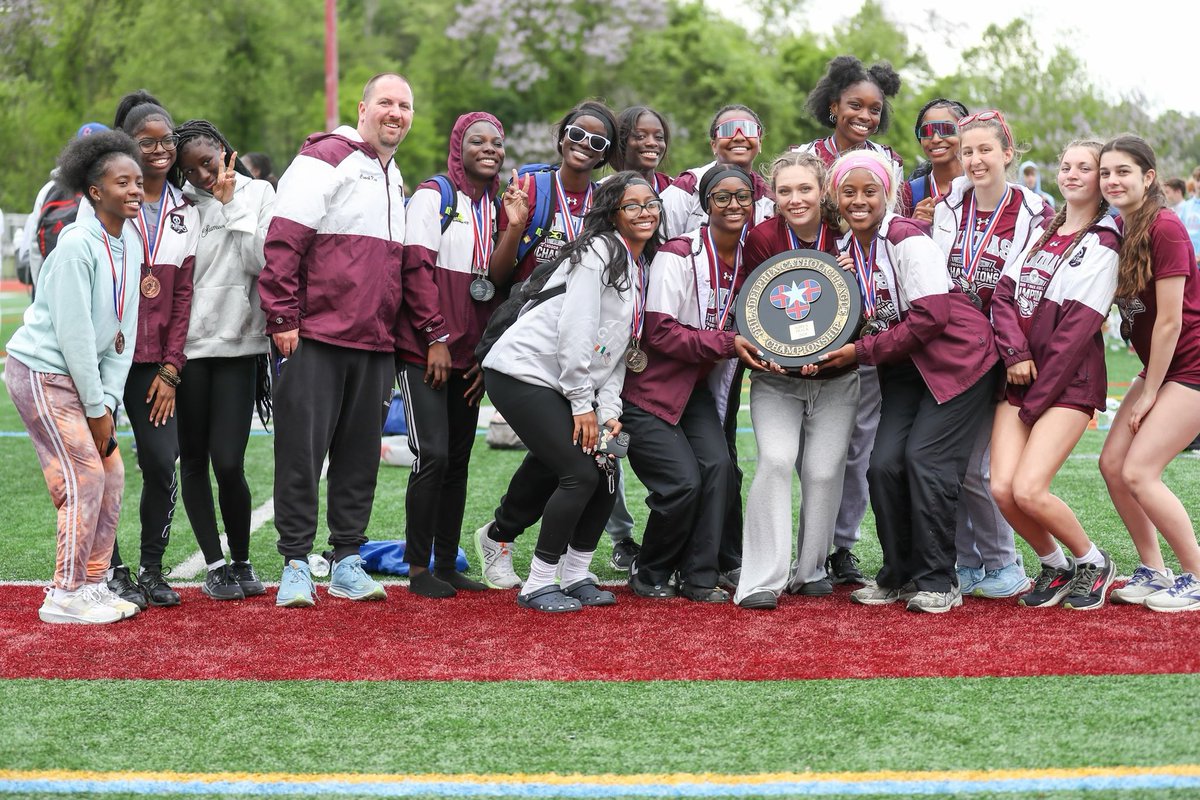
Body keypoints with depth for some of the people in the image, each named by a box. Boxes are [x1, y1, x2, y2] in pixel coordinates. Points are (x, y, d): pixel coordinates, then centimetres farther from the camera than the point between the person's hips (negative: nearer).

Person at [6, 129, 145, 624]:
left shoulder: (130, 245, 5)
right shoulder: (77, 245, -20)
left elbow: (123, 332, 7)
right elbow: (73, 333, -20)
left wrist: (108, 401, -1)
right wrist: (96, 408, -15)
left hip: (83, 375, 9)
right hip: (42, 373, -8)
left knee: (111, 476, 8)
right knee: (84, 480, -9)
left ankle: (92, 584, 18)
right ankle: (65, 596, -1)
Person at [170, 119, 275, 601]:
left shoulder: (257, 194, 3)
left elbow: (262, 260, -9)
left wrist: (231, 204, -9)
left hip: (238, 345, -1)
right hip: (187, 346, 1)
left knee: (229, 463, -6)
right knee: (194, 460, 6)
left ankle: (242, 562, 13)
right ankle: (214, 565, 18)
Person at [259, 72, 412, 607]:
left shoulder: (394, 178, 19)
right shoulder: (325, 159, -7)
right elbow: (283, 241, -13)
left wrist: (394, 333, 19)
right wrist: (283, 319, -16)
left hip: (374, 344, 7)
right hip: (314, 340, -7)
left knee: (360, 456, 9)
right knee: (302, 452, -3)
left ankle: (347, 563, 17)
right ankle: (295, 565, 4)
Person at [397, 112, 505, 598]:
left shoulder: (498, 207, 14)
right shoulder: (433, 196, -4)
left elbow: (497, 285, 14)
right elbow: (417, 268, -11)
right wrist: (436, 338, -16)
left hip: (470, 356, 6)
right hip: (425, 351, -6)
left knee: (458, 461, 7)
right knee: (433, 454, -11)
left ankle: (447, 565, 14)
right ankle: (418, 568, -2)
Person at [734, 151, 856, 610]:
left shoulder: (845, 238, -6)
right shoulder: (762, 240, -8)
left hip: (835, 378, 1)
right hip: (775, 378, -1)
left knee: (824, 471, -7)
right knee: (775, 461, -18)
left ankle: (811, 571, 14)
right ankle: (761, 580, -14)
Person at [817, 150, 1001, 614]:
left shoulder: (908, 240, -17)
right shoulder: (847, 250, 6)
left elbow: (930, 318, -22)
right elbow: (865, 322, 8)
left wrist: (862, 352, -19)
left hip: (958, 358, -7)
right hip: (906, 367, 7)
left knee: (925, 459, -15)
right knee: (884, 463, -5)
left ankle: (937, 583, -3)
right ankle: (898, 576, 10)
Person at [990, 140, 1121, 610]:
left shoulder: (1103, 245, -5)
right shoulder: (1041, 232, 15)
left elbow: (1079, 327, -11)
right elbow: (1004, 294, 7)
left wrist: (1038, 399, -14)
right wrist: (1015, 354, -11)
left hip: (1069, 382, -6)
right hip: (1019, 378, 6)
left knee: (1028, 491, -17)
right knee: (1002, 488, -9)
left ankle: (1092, 563, 7)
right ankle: (1054, 566, 15)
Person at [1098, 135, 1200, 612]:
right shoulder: (1118, 231, 5)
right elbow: (1130, 309, 12)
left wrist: (1149, 393, -12)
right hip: (1159, 367, 8)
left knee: (1139, 472, -12)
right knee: (1112, 464, 3)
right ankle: (1153, 571, 16)